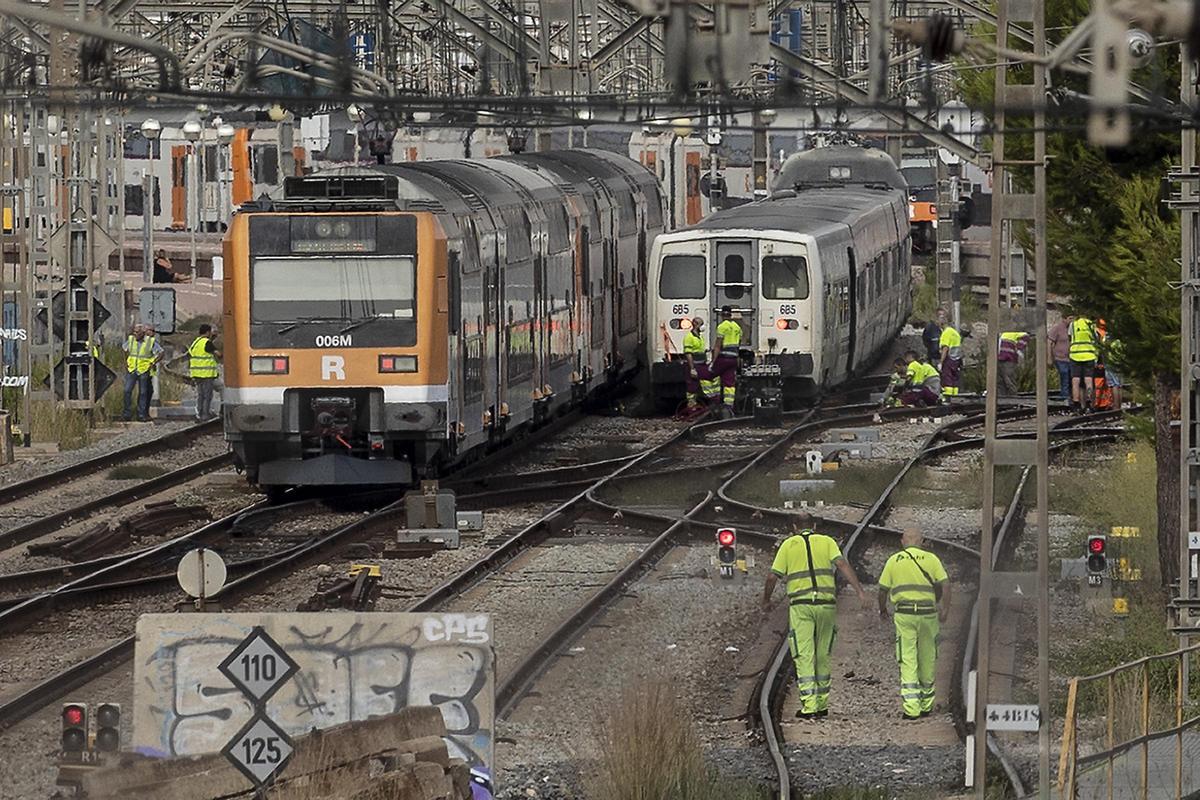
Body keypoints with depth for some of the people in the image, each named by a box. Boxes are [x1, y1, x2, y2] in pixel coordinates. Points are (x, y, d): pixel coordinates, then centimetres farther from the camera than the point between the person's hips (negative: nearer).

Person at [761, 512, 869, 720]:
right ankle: (822, 704, 20)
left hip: (800, 605, -2)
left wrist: (766, 601, 19)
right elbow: (842, 565, -6)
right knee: (822, 656, 15)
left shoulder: (788, 545, 7)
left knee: (804, 656, -3)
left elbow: (773, 577, 3)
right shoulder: (826, 542, 9)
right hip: (826, 604, 2)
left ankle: (809, 706, -12)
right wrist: (860, 590, -12)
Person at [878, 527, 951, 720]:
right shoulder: (930, 559, 5)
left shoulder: (894, 561, 6)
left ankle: (911, 707, -11)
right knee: (927, 659, 14)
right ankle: (926, 704, 24)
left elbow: (883, 589, 9)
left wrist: (882, 609, 25)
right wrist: (945, 608, 4)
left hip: (903, 613, -1)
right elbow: (945, 585, -3)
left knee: (908, 661, -2)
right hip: (927, 612, 1)